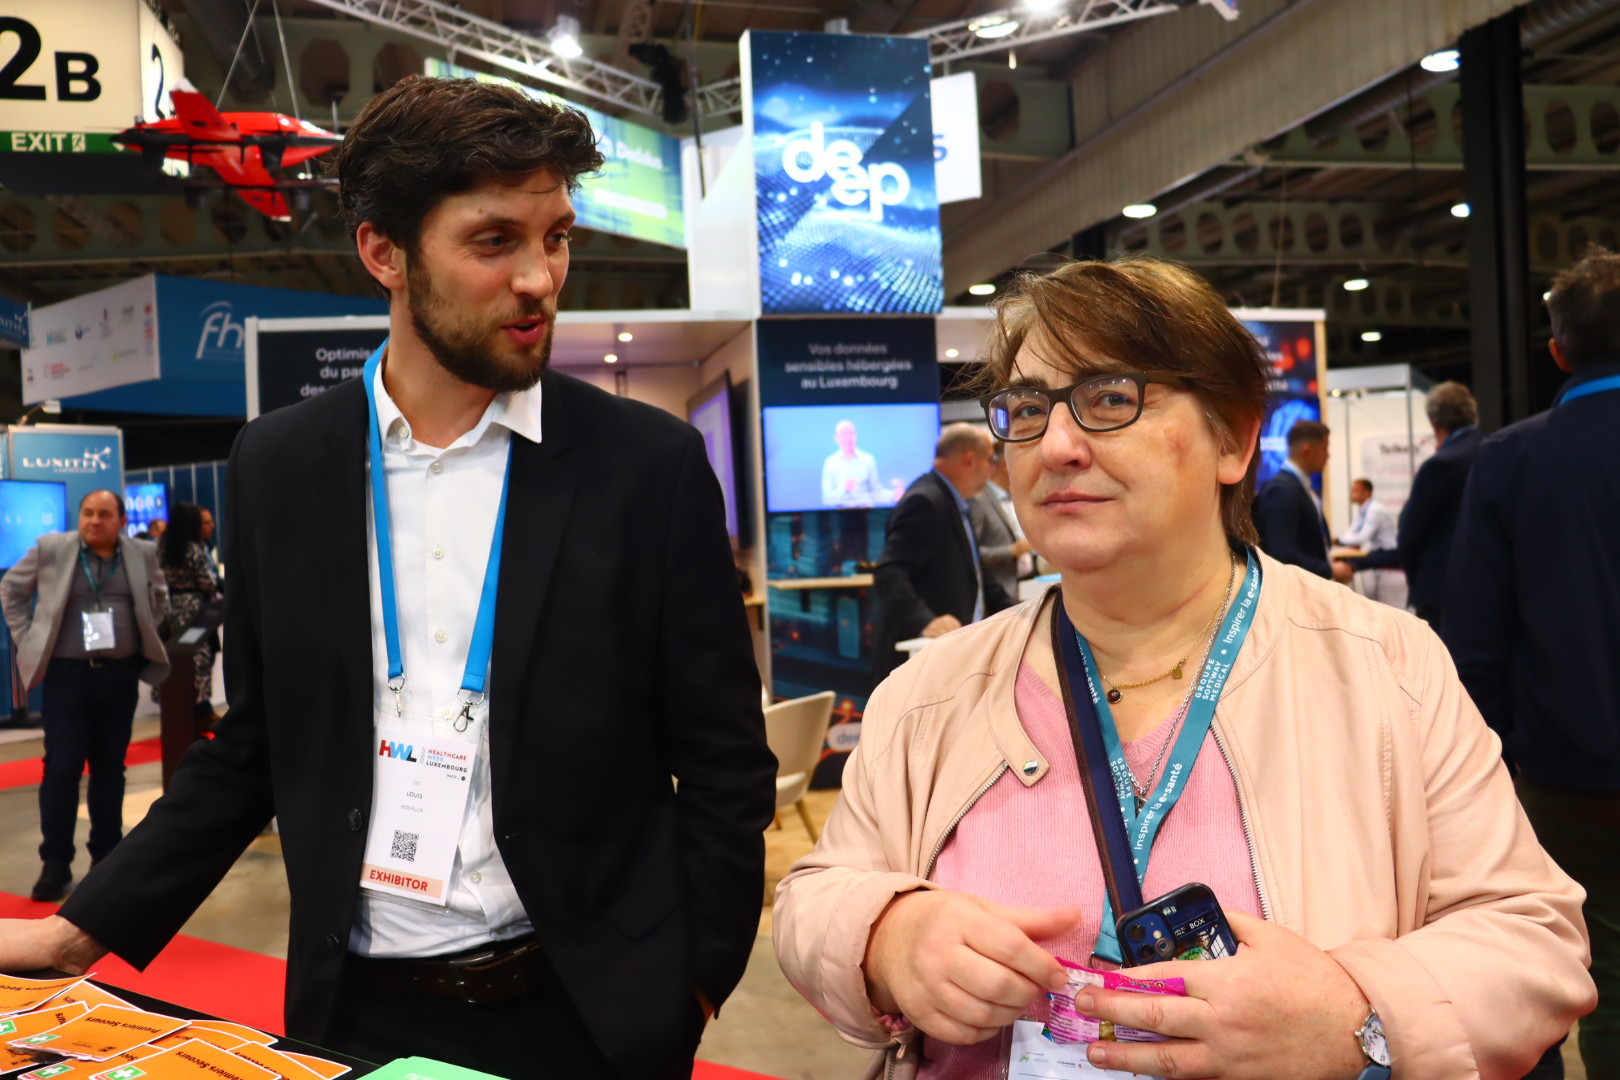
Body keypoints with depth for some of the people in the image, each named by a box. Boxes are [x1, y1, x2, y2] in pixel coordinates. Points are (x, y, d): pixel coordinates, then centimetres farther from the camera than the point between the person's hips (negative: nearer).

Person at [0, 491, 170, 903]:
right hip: (68, 673, -2)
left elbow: (157, 597, 20)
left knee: (110, 766, 9)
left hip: (121, 673, 2)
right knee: (62, 767, -3)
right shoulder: (50, 548, -1)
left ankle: (106, 853, 19)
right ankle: (55, 861, 5)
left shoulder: (142, 554, 3)